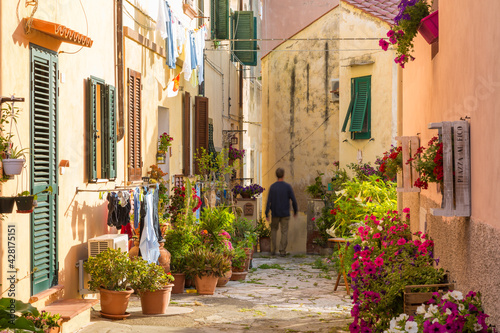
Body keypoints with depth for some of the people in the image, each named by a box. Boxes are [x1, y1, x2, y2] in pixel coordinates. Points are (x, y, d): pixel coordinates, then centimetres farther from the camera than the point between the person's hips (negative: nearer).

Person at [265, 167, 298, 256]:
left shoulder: (272, 187, -6)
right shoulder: (288, 186, -9)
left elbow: (268, 201, -8)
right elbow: (293, 200, -7)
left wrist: (266, 214, -5)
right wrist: (295, 211, 7)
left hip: (275, 213, 2)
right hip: (285, 214, -2)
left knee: (274, 229, 19)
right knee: (284, 232, 4)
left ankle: (273, 250, 14)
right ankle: (282, 251, -3)